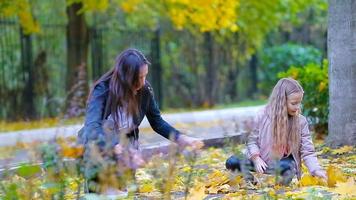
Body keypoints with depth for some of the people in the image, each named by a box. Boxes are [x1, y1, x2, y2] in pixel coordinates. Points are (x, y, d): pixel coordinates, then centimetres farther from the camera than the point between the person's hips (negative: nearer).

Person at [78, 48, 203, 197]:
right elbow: (92, 126, -40)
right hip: (98, 144, -3)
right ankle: (100, 183, -22)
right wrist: (119, 148, -55)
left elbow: (157, 123, 3)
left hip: (125, 143, 3)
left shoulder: (144, 90, -12)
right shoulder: (103, 90, -26)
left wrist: (181, 138, -13)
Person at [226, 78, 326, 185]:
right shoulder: (263, 116, -12)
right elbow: (252, 140, -3)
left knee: (287, 166, -37)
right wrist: (256, 158, -21)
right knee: (232, 162, -20)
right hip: (263, 159, 1)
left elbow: (307, 151, -9)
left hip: (283, 161, 0)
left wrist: (316, 169, -24)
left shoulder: (301, 121, -10)